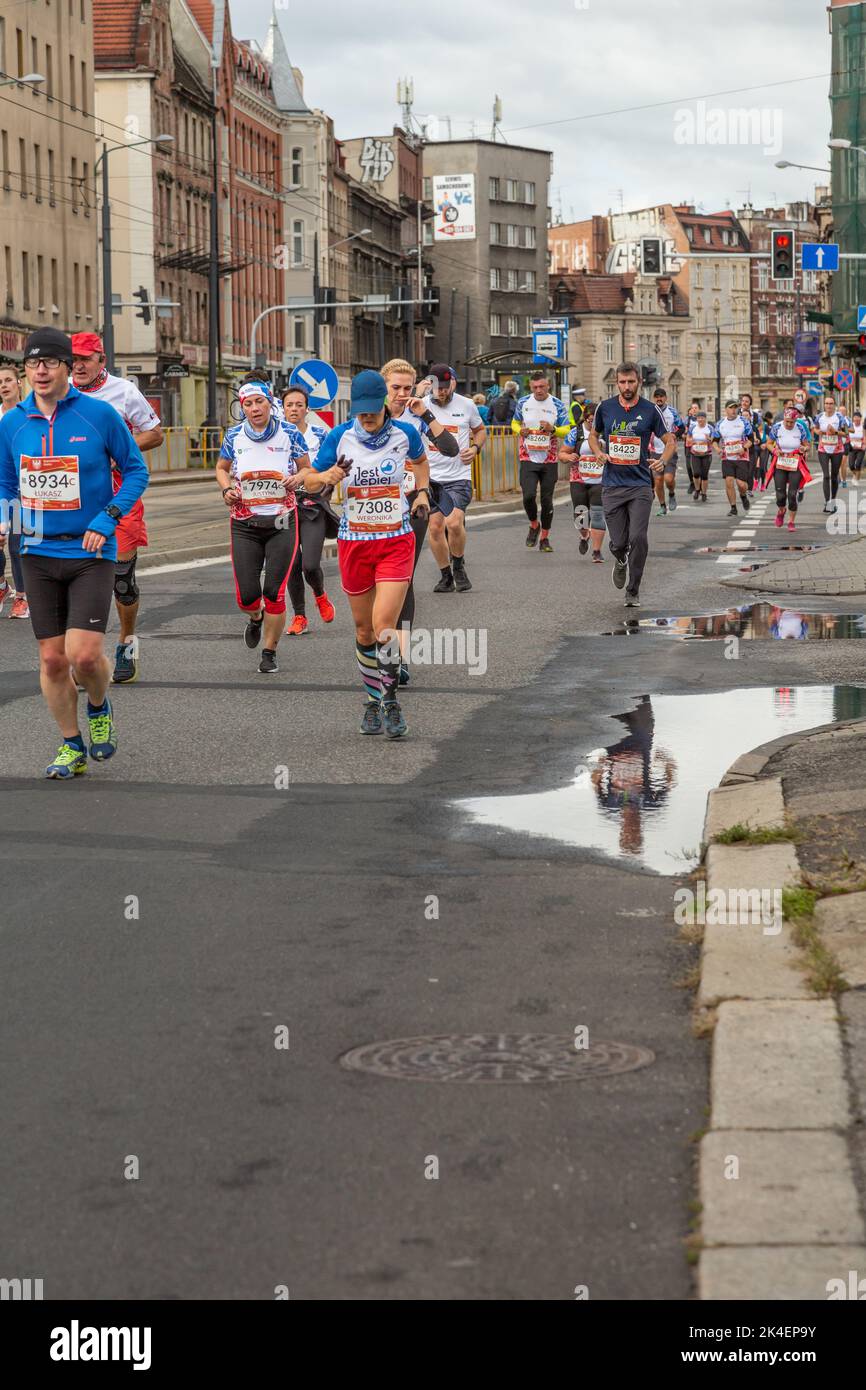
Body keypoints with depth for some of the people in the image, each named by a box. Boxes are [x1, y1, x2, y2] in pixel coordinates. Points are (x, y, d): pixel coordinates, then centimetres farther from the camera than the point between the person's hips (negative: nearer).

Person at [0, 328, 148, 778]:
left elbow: (136, 471, 1)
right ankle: (71, 747, 21)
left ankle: (99, 708, 20)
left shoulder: (99, 414, -7)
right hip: (38, 554, 3)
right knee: (52, 660, 5)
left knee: (84, 655, -14)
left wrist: (107, 520, -11)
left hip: (90, 552, -3)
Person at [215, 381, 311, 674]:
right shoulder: (234, 436, 1)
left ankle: (270, 653, 14)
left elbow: (307, 469, 8)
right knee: (246, 596, -2)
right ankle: (256, 618, 36)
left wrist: (298, 478, -15)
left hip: (282, 523, -1)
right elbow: (222, 468, 18)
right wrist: (227, 489, -2)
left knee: (274, 592, -6)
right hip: (244, 525, 1)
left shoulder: (289, 434, -3)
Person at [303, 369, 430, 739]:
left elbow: (420, 460, 20)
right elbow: (310, 483, 1)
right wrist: (326, 477, -20)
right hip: (354, 542, 2)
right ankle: (373, 699, 28)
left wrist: (422, 491, 5)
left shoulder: (405, 434, -4)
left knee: (384, 627, -15)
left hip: (396, 542, -1)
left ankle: (391, 701, 0)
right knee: (364, 629, 10)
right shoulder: (340, 437, -6)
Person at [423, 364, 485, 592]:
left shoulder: (467, 406, 4)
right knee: (435, 526, 1)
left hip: (459, 477, -1)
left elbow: (480, 430, 21)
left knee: (454, 523, -19)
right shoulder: (421, 405, 0)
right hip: (430, 477, 1)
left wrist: (475, 448, 0)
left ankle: (458, 565, 8)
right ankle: (446, 576, 18)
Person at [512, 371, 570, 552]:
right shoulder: (523, 402, 3)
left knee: (547, 499, 4)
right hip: (528, 458, 0)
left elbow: (566, 431, 2)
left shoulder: (557, 405, -1)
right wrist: (520, 431, -6)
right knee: (528, 495, -15)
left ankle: (544, 537, 18)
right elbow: (515, 423, 17)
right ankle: (534, 525, 14)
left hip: (549, 459, 0)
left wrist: (552, 429, -18)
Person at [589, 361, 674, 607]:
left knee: (638, 539, -13)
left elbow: (670, 440, 4)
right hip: (612, 485, 1)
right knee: (618, 543, -1)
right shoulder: (605, 407, 3)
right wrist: (599, 453, -2)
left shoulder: (650, 410, -2)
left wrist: (662, 460, -17)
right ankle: (621, 561, 37)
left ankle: (633, 592, 3)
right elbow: (593, 435, 19)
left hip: (640, 485, -1)